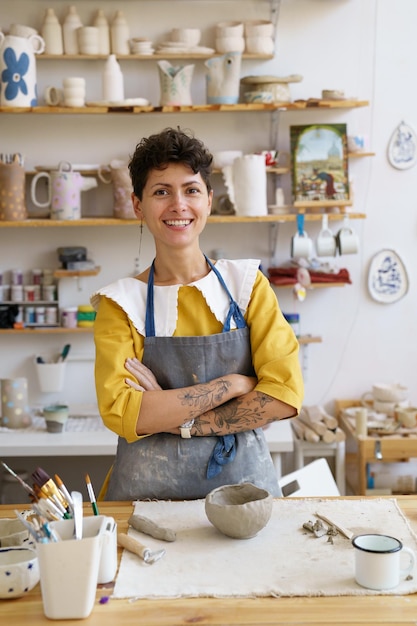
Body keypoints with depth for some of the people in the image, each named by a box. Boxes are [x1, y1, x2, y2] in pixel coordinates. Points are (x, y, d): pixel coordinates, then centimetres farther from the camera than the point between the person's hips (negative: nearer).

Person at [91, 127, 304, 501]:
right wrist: (232, 384, -14)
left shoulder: (247, 284, 1)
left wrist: (181, 423, -13)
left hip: (244, 482, 2)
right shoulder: (120, 302, -1)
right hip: (149, 492, -2)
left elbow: (286, 394, -7)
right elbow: (121, 413, -13)